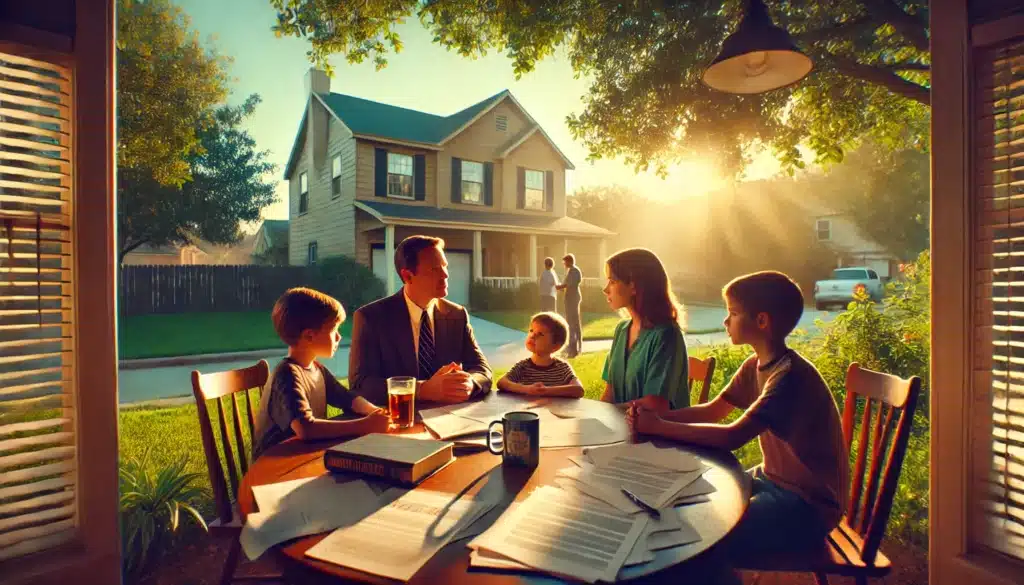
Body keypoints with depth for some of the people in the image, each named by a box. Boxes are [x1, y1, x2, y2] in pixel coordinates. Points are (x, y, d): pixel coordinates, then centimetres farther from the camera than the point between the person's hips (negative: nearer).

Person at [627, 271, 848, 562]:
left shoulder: (790, 375, -28)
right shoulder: (755, 365, 0)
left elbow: (732, 437, -34)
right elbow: (712, 411, 2)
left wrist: (658, 427, -29)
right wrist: (655, 416, -13)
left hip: (809, 502, -8)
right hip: (772, 479, 8)